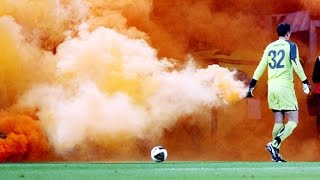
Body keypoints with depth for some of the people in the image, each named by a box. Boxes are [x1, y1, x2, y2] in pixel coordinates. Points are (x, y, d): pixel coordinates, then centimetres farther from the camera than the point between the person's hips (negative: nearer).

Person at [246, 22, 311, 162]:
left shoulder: (269, 47, 13)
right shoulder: (290, 46, -1)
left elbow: (261, 67, 11)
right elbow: (296, 64, -13)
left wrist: (251, 85, 14)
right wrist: (305, 82, -9)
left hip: (272, 87, 6)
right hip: (285, 87, -6)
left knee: (278, 122, 10)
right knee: (293, 121, -4)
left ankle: (275, 154, 4)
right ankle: (274, 144, -24)